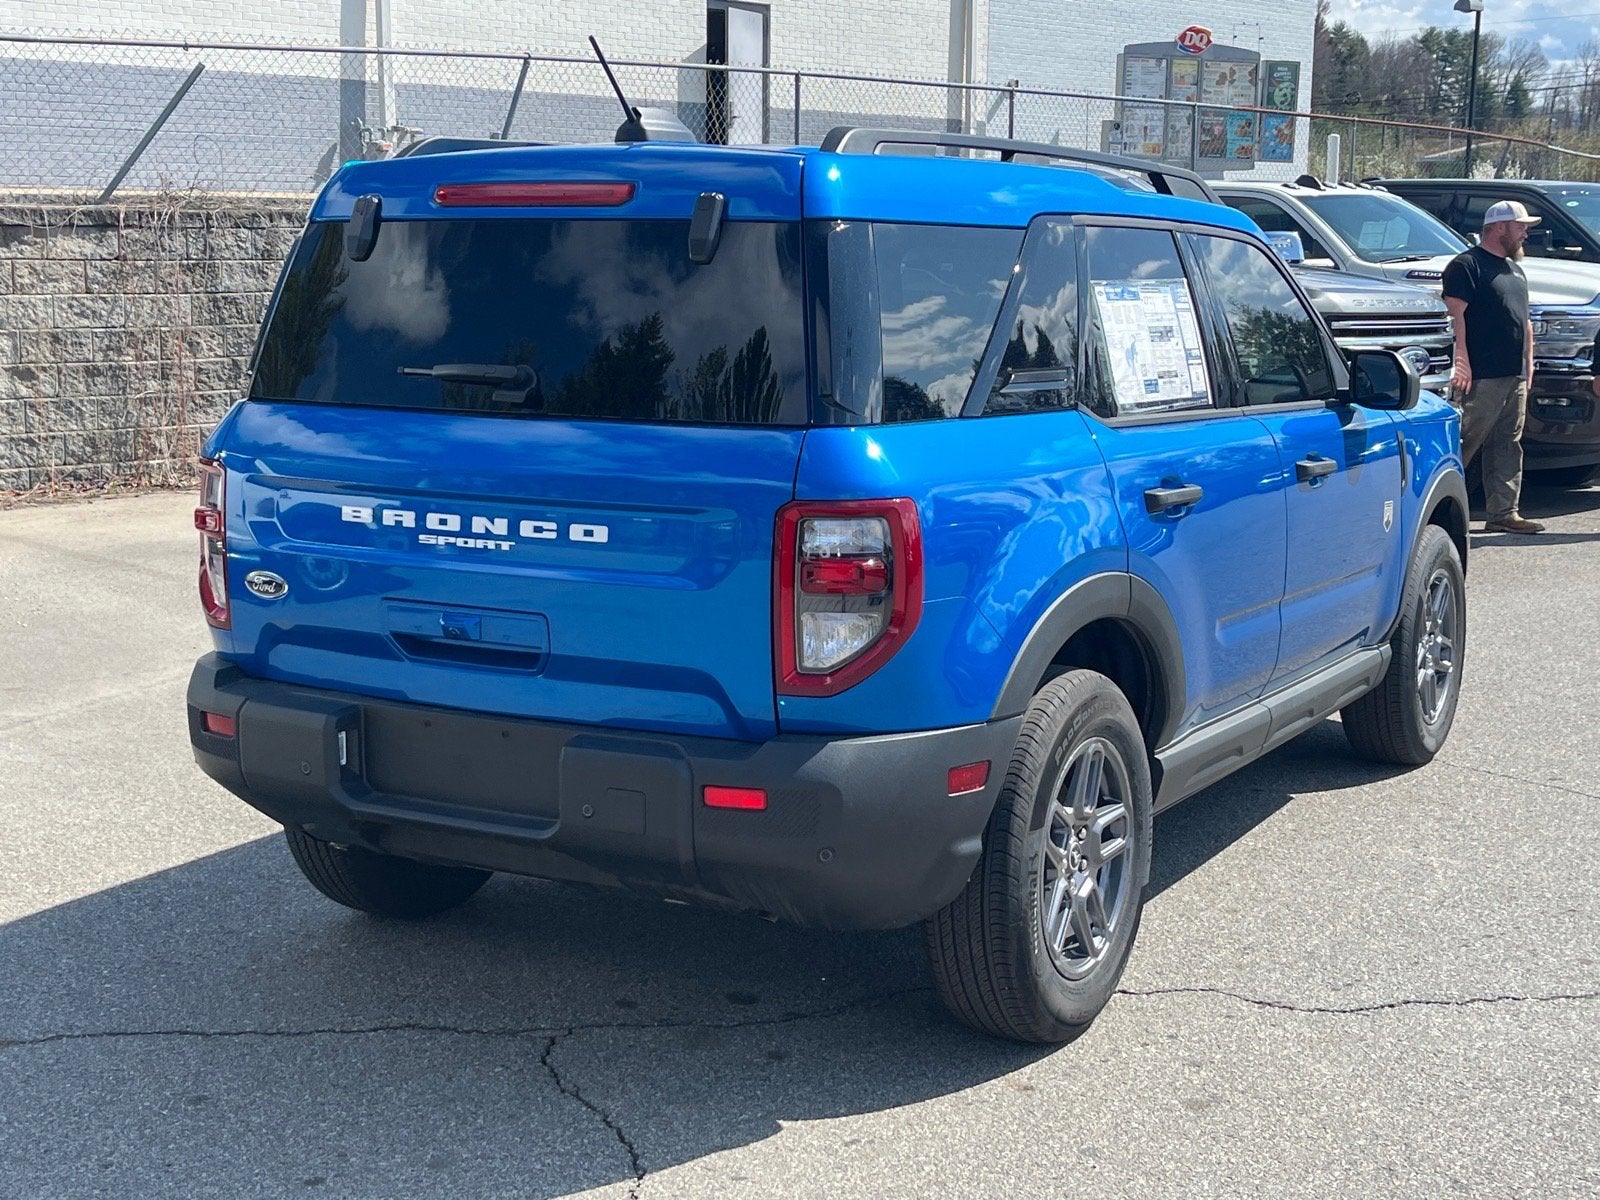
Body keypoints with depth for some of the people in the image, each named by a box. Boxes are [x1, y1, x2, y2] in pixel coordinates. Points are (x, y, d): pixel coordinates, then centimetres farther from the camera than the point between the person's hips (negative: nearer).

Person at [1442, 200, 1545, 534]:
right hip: (1483, 378, -9)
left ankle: (1504, 513, 12)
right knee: (1464, 445, -10)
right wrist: (1462, 365, -22)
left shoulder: (1515, 270, 23)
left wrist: (1528, 364, 20)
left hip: (1515, 377, 9)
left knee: (1508, 447, 9)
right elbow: (1456, 316, -15)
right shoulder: (1466, 265, -6)